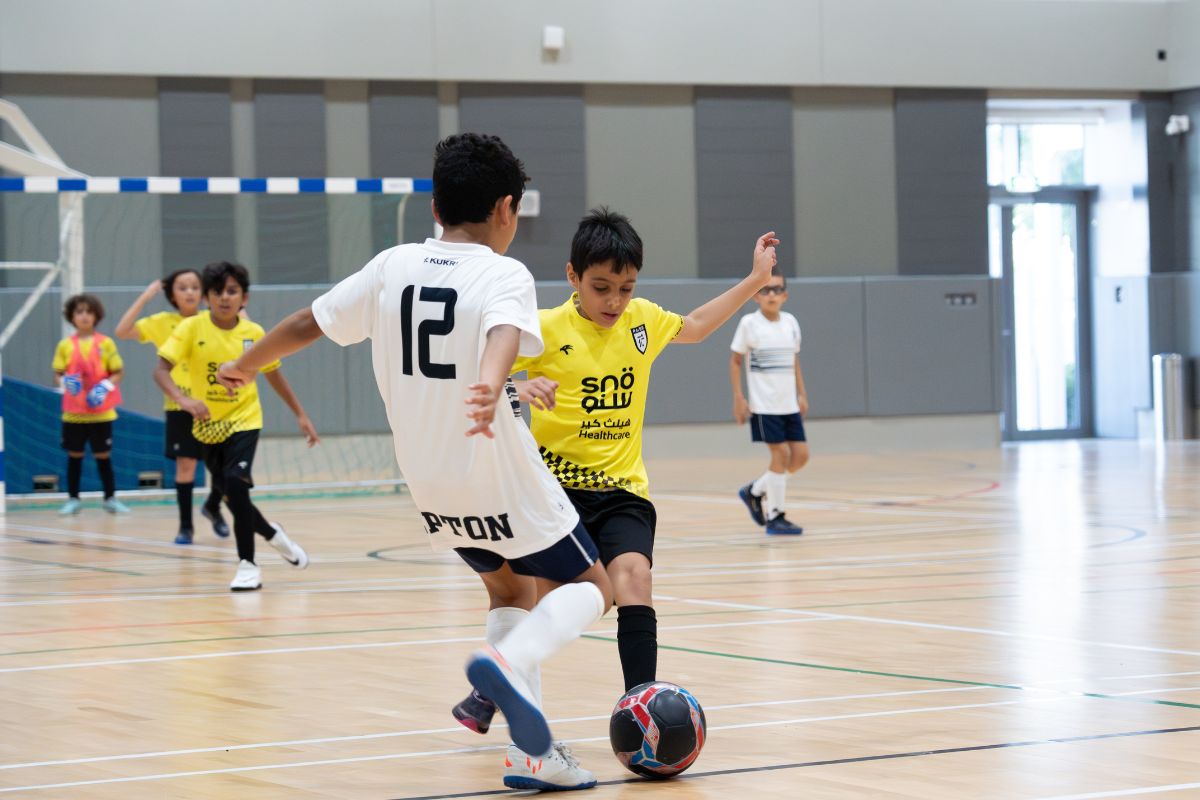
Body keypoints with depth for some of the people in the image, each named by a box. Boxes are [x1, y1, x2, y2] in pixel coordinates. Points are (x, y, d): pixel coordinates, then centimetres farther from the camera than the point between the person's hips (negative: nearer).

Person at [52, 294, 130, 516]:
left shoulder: (106, 343, -1)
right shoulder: (65, 345, 2)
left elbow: (118, 372, 1)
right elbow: (58, 373, 6)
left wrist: (106, 386, -16)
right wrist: (64, 381, -16)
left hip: (101, 412, -1)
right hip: (74, 412, 1)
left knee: (103, 455, 5)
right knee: (74, 454, 7)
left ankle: (110, 499, 14)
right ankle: (73, 499, 15)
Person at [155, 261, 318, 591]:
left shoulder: (254, 333, -7)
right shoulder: (192, 328, -13)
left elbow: (273, 375, 8)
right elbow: (161, 369, -22)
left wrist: (301, 415, 10)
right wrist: (182, 399, -41)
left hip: (244, 420, -1)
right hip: (208, 425, 1)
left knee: (235, 482, -24)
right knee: (230, 495, 10)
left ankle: (247, 564, -13)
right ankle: (272, 534, 42)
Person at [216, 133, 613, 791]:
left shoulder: (393, 266, 3)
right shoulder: (504, 275, -12)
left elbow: (307, 323, 11)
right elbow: (505, 333, -34)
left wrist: (246, 366, 28)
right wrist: (492, 387, -54)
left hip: (427, 483, 6)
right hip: (499, 476, -6)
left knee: (510, 587, 24)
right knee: (590, 587, 8)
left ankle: (531, 752, 12)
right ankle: (510, 661, -22)